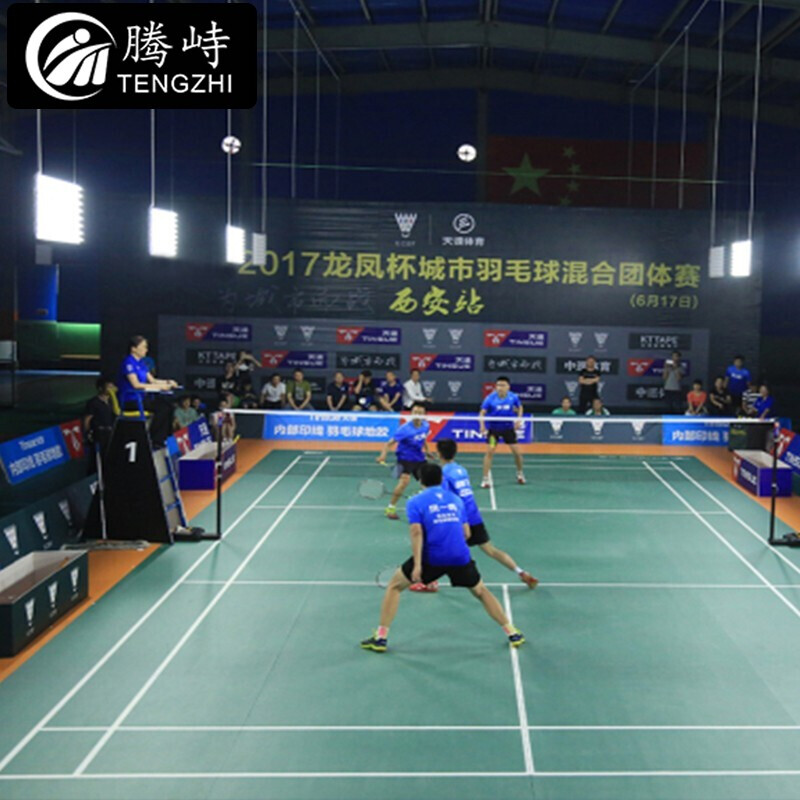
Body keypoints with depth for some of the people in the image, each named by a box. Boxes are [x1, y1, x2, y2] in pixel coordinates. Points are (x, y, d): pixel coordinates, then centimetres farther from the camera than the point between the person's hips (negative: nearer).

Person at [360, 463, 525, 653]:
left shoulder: (416, 502, 4)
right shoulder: (456, 499, 15)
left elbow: (417, 532, -11)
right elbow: (466, 533, 15)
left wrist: (417, 564, -16)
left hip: (431, 558, -3)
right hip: (460, 557, 3)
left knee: (394, 586, 16)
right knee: (481, 592, 26)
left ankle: (380, 637, 12)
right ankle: (512, 633, 26)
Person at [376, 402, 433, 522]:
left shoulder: (426, 426, -5)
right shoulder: (405, 429, -24)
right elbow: (389, 443, -25)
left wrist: (426, 450, 29)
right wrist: (383, 455, -41)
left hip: (419, 458, 7)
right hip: (405, 459, -7)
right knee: (404, 481, -26)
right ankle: (391, 508, -12)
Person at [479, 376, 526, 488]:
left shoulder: (513, 397, -12)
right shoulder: (490, 398, -19)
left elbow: (520, 408, 8)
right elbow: (482, 413, -15)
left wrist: (518, 419, -7)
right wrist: (482, 425, -31)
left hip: (508, 428, 2)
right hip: (493, 429, -2)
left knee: (517, 452, 4)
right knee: (489, 452, -13)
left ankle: (520, 473, 32)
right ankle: (485, 479, -4)